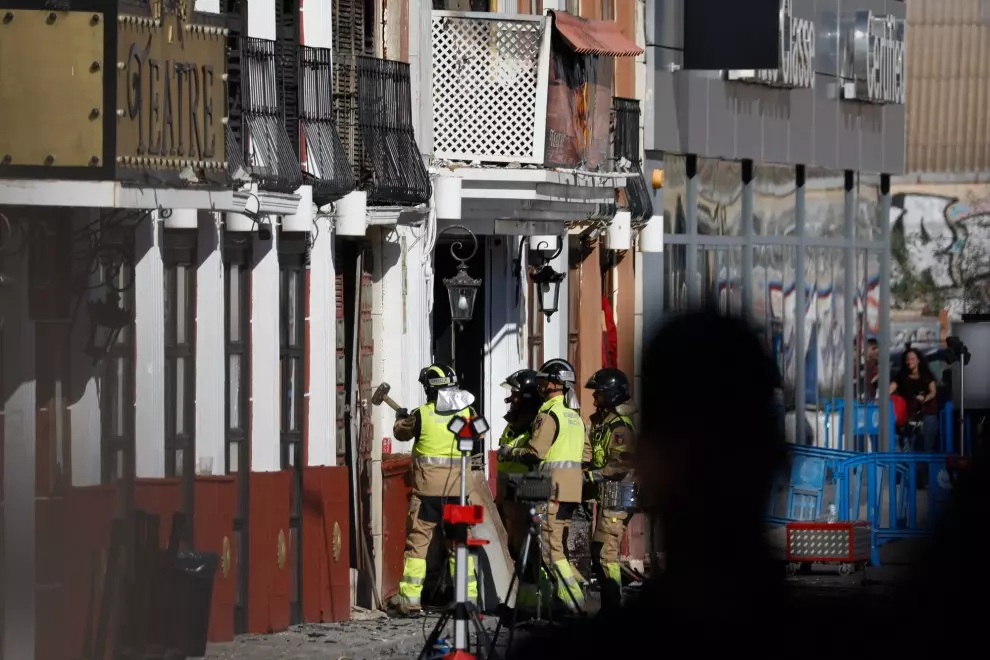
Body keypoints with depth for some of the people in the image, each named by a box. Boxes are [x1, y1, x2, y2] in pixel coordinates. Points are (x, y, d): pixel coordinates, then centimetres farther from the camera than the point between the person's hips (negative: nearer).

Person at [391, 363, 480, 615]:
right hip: (458, 488, 3)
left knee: (417, 540, 2)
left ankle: (410, 599, -1)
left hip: (427, 489, -3)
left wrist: (401, 418, 34)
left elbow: (401, 432, 11)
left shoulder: (422, 415, -8)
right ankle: (468, 597, 10)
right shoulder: (466, 412, 0)